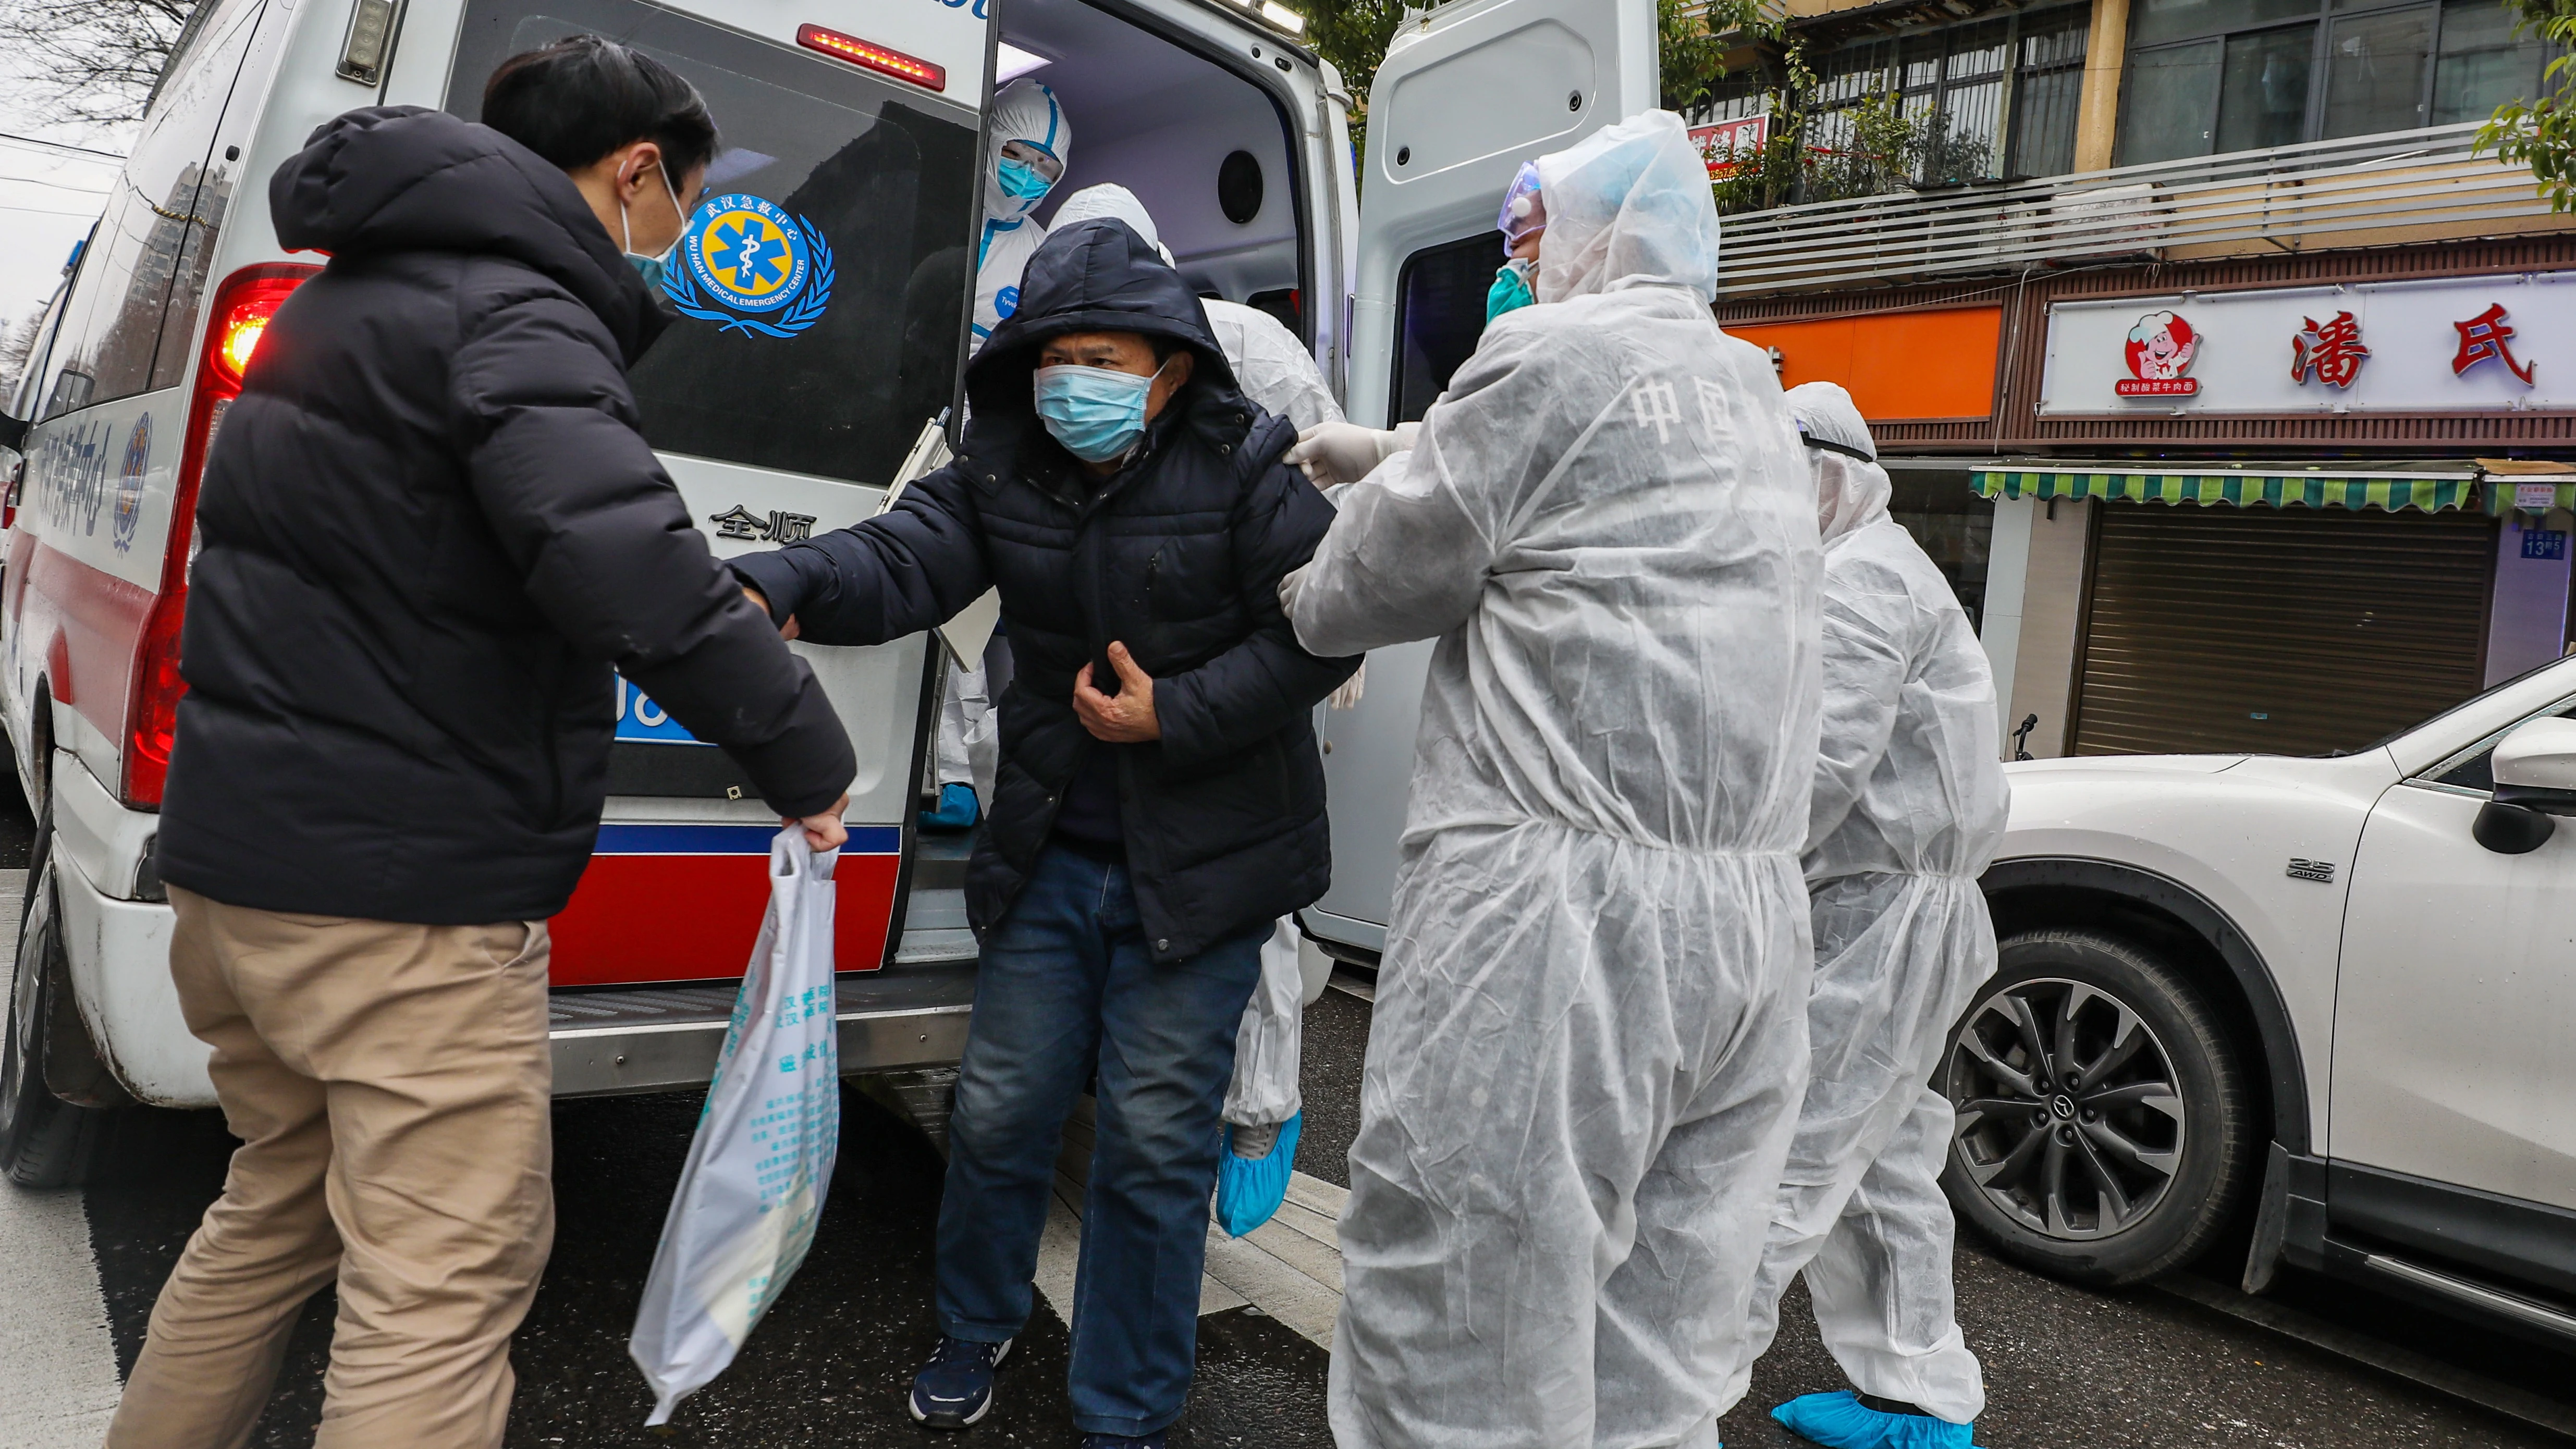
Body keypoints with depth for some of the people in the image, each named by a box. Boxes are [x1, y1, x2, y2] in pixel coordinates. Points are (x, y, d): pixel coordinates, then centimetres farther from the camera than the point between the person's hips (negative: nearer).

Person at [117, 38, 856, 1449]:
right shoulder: (514, 313, -15)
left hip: (235, 855, 10)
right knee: (445, 1287, -2)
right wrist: (806, 756, -22)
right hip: (399, 894, -10)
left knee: (283, 1202, 26)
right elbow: (622, 559, -32)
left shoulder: (348, 297, 17)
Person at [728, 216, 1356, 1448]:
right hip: (1049, 853, 4)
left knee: (1153, 1137, 4)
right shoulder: (1002, 470, 1)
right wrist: (779, 590, -34)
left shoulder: (1242, 467, -10)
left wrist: (1176, 715, -17)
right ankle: (976, 1325, 45)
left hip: (1201, 864, -3)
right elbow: (901, 559, -14)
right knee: (1000, 1107, 13)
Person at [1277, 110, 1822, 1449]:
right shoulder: (1749, 397, 22)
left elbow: (1392, 569, 3)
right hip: (1753, 921, 9)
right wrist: (1364, 460, 38)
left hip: (1560, 904, -9)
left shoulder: (1551, 353, -4)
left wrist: (1311, 600, 23)